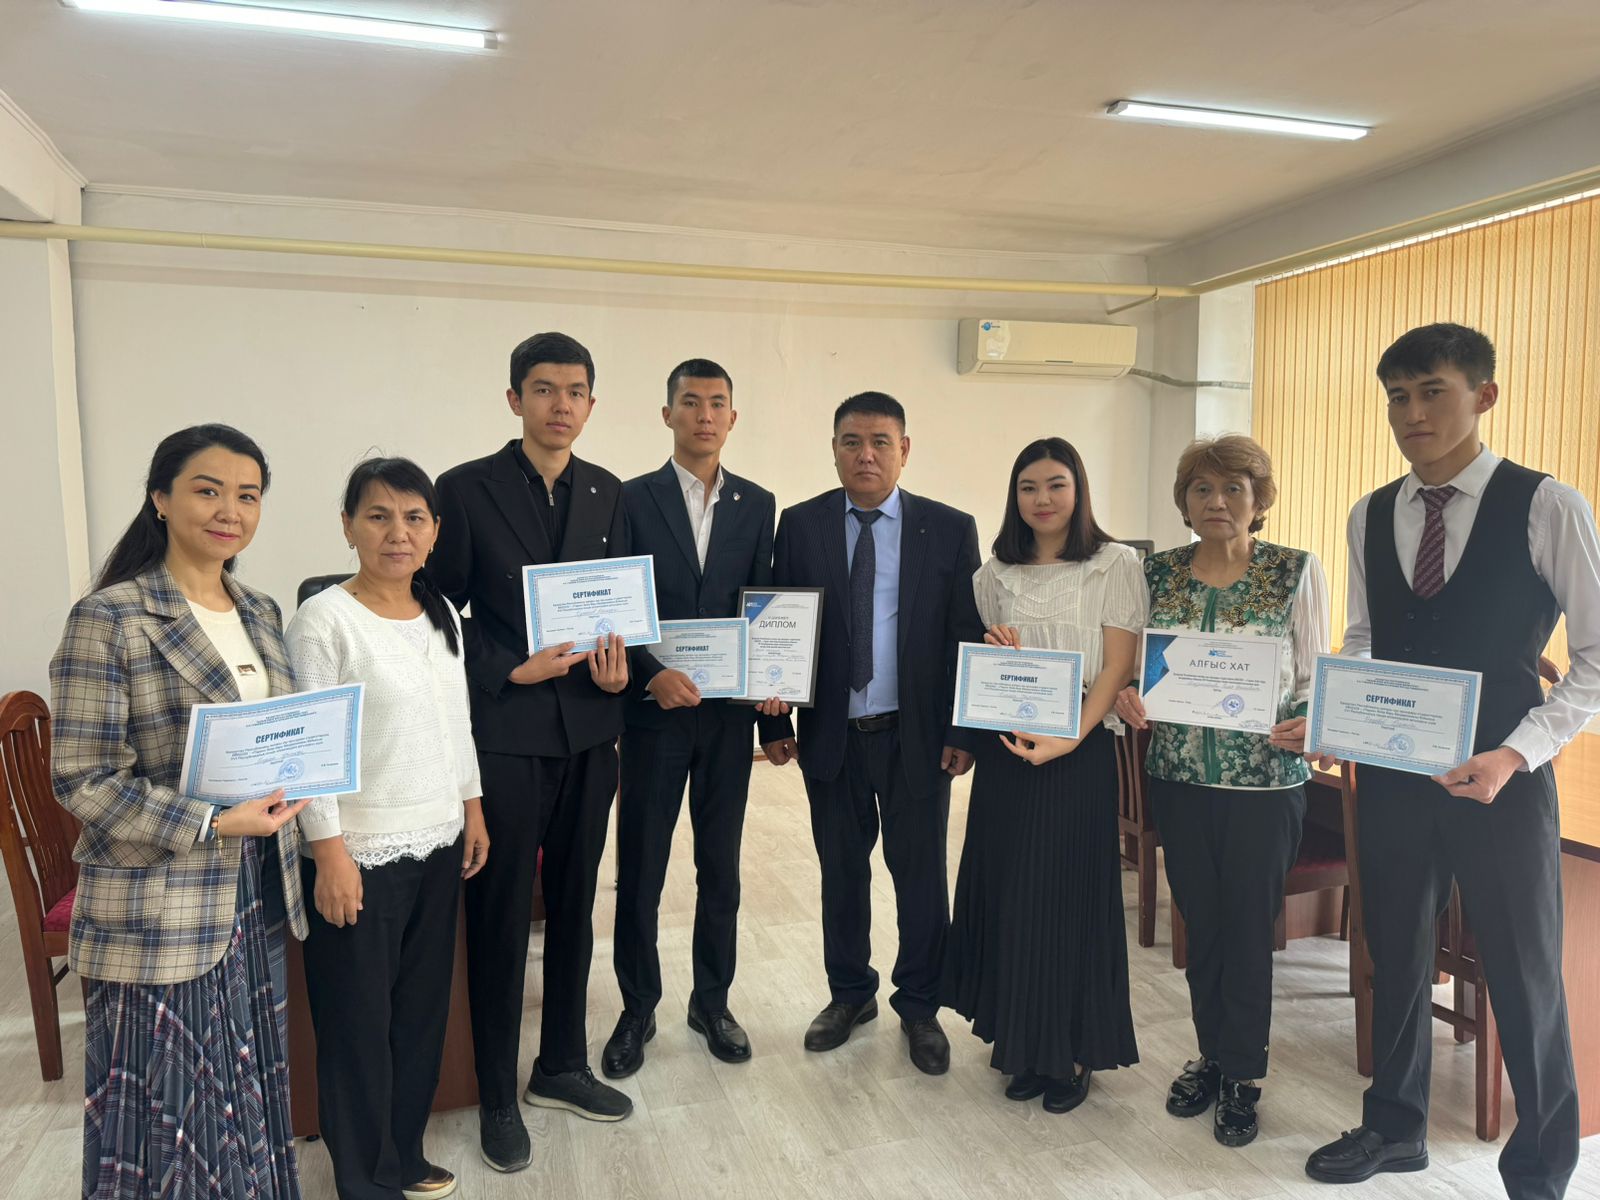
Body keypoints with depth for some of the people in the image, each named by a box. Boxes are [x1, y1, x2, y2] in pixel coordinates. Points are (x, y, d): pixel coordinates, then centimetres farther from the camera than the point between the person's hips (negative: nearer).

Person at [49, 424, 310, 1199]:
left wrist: (276, 809, 2)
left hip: (260, 895, 6)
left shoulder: (261, 613, 8)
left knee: (251, 1095, 17)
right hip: (159, 912, -6)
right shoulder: (107, 618, -12)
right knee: (167, 1109, 9)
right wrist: (213, 824, -21)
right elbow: (83, 781, -14)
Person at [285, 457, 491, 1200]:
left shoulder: (441, 613, 7)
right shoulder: (325, 619, -13)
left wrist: (472, 809, 14)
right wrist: (329, 854, -16)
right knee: (358, 1019, 8)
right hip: (360, 855, -6)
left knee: (423, 1007, 16)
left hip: (437, 843, 6)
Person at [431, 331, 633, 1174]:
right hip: (505, 731, -4)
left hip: (589, 729, 5)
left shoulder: (607, 493, 7)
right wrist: (513, 671, -17)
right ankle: (497, 1096, 26)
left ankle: (562, 1067, 36)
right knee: (501, 915, 7)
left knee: (573, 904, 17)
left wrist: (619, 663, -7)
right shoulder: (466, 489, -6)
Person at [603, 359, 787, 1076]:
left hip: (729, 713, 3)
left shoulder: (757, 505, 7)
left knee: (721, 868, 13)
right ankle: (638, 1010, 26)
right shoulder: (632, 500, -2)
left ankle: (711, 1002, 31)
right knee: (639, 870, 7)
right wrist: (652, 672, -20)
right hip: (654, 710, -2)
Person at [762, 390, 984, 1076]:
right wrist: (773, 719, -2)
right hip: (831, 733, 1)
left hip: (918, 735, -1)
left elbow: (970, 636, -1)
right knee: (842, 870, 15)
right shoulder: (801, 525, 1)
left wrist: (965, 731, -4)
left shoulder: (950, 530, -1)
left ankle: (919, 1007, 29)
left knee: (921, 872, 9)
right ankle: (849, 993, 35)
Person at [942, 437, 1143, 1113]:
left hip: (1079, 751, -3)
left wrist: (1068, 740, -19)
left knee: (1070, 894, 2)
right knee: (1008, 893, 7)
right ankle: (1023, 1044, 24)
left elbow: (1118, 664, -7)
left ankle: (1073, 1052, 19)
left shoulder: (1114, 565, -1)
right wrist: (1000, 656, -7)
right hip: (1006, 752, 4)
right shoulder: (996, 575, 10)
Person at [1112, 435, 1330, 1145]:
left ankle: (1242, 1074, 26)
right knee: (1200, 921, 14)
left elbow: (1318, 678, -2)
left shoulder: (1297, 572, -3)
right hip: (1178, 774, 3)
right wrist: (1127, 699, -12)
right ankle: (1211, 1053, 34)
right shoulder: (1157, 574, 4)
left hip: (1265, 779, -2)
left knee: (1249, 926, 8)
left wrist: (1309, 724, -21)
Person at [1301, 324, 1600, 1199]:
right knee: (1396, 956, 17)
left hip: (1500, 776, -4)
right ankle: (1394, 1128, 38)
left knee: (1523, 974, 9)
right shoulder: (1370, 518, 4)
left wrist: (1518, 752, -18)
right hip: (1390, 772, 4)